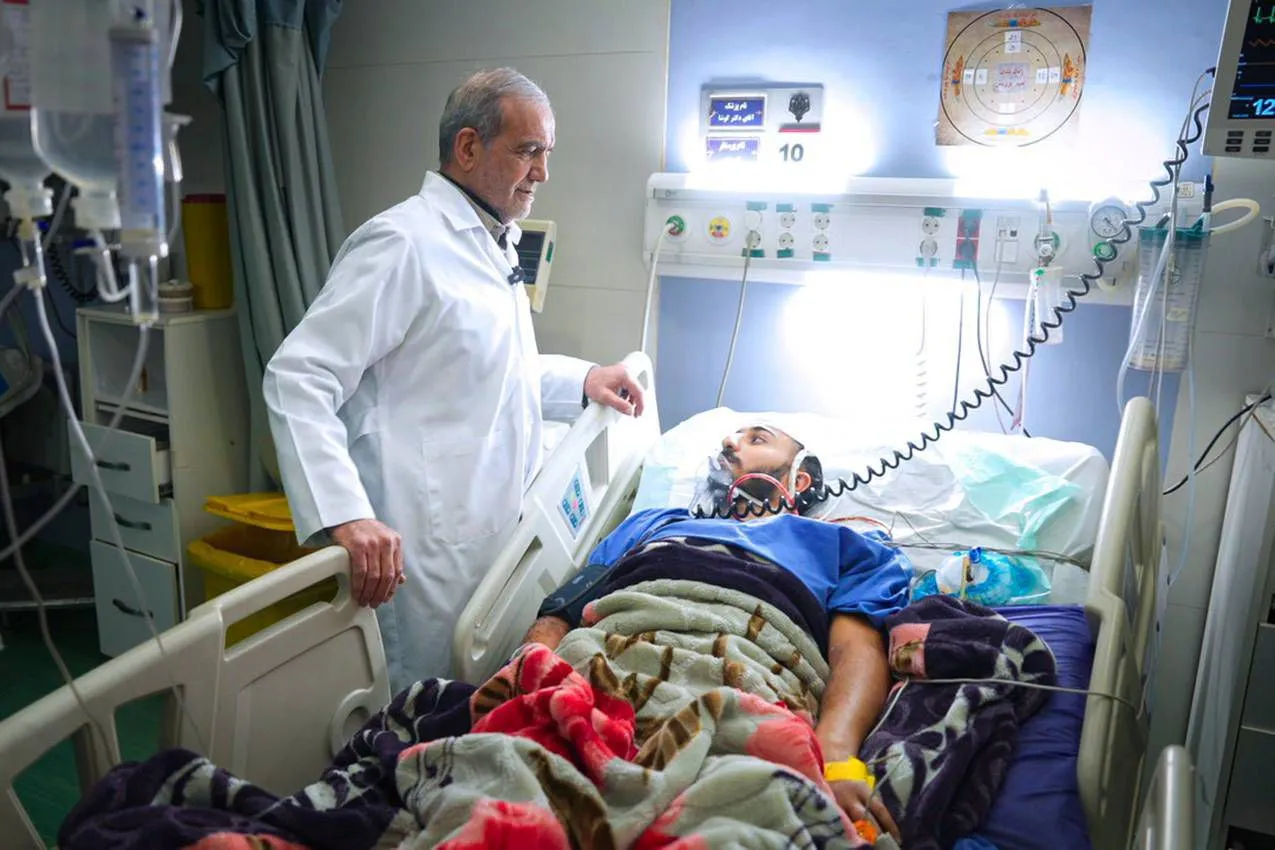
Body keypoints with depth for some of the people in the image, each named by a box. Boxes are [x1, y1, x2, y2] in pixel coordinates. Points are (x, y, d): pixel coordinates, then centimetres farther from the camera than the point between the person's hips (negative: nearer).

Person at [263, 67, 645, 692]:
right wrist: (344, 515, -30)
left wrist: (579, 380, 15)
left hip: (495, 540, 9)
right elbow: (297, 378, -19)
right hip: (422, 555, -9)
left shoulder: (493, 244, 16)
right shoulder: (404, 243, -14)